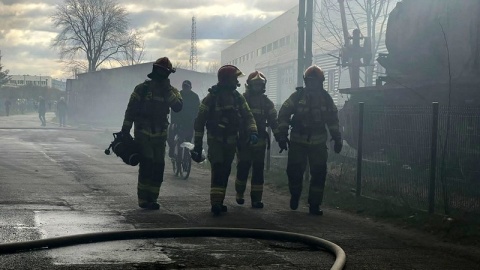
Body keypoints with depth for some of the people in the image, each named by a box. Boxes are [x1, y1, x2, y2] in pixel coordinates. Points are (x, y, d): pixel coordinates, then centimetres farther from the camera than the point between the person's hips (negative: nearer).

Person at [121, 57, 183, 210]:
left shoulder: (171, 91, 4)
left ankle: (152, 199, 13)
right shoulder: (142, 88, -3)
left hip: (160, 135, 3)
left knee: (158, 167, 4)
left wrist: (168, 91, -21)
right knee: (146, 166, -12)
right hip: (143, 134, -3)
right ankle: (143, 199, -8)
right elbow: (130, 110, 0)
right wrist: (125, 130, -3)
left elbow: (178, 107, -14)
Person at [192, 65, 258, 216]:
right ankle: (216, 203, -20)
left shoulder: (238, 97, 5)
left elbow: (247, 116, 1)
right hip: (215, 140, -5)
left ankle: (219, 202, 17)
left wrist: (252, 132, -19)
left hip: (231, 141, 6)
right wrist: (198, 144, -8)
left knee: (225, 171, 9)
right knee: (217, 170, -16)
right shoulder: (212, 97, -10)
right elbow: (200, 120, -7)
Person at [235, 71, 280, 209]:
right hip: (243, 141, -3)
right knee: (243, 169, 0)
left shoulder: (267, 102, 8)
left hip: (259, 142, 3)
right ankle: (239, 194, 22)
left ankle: (256, 199, 7)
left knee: (258, 170, 2)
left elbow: (273, 120, 7)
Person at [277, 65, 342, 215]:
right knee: (294, 170, -1)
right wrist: (282, 135, -11)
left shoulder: (326, 98, 5)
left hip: (318, 142, 2)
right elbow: (283, 114, -4)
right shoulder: (297, 96, -3)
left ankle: (314, 205, 7)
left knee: (319, 173, -2)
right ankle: (295, 195, 28)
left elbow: (333, 120, 13)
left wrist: (337, 139, 9)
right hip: (298, 141, -2)